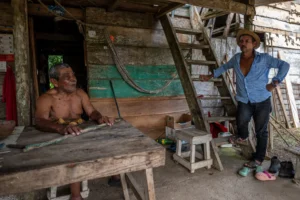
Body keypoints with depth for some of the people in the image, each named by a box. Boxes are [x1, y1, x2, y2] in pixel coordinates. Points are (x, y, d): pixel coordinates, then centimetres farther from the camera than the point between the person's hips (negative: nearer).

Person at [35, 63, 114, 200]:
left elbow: (92, 112, -5)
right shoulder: (46, 99, -16)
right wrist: (61, 128, -54)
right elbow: (39, 121, -32)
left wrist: (100, 118, -31)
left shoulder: (80, 93, 1)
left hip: (80, 135, 5)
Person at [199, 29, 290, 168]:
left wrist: (274, 83, -11)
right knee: (241, 121, -23)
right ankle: (243, 137, 14)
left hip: (262, 101, -1)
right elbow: (224, 67, 19)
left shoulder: (263, 58, -8)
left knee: (261, 131, 6)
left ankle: (258, 159, 23)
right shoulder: (236, 58, 2)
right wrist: (210, 76, 18)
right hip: (244, 101, 2)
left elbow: (284, 65, -4)